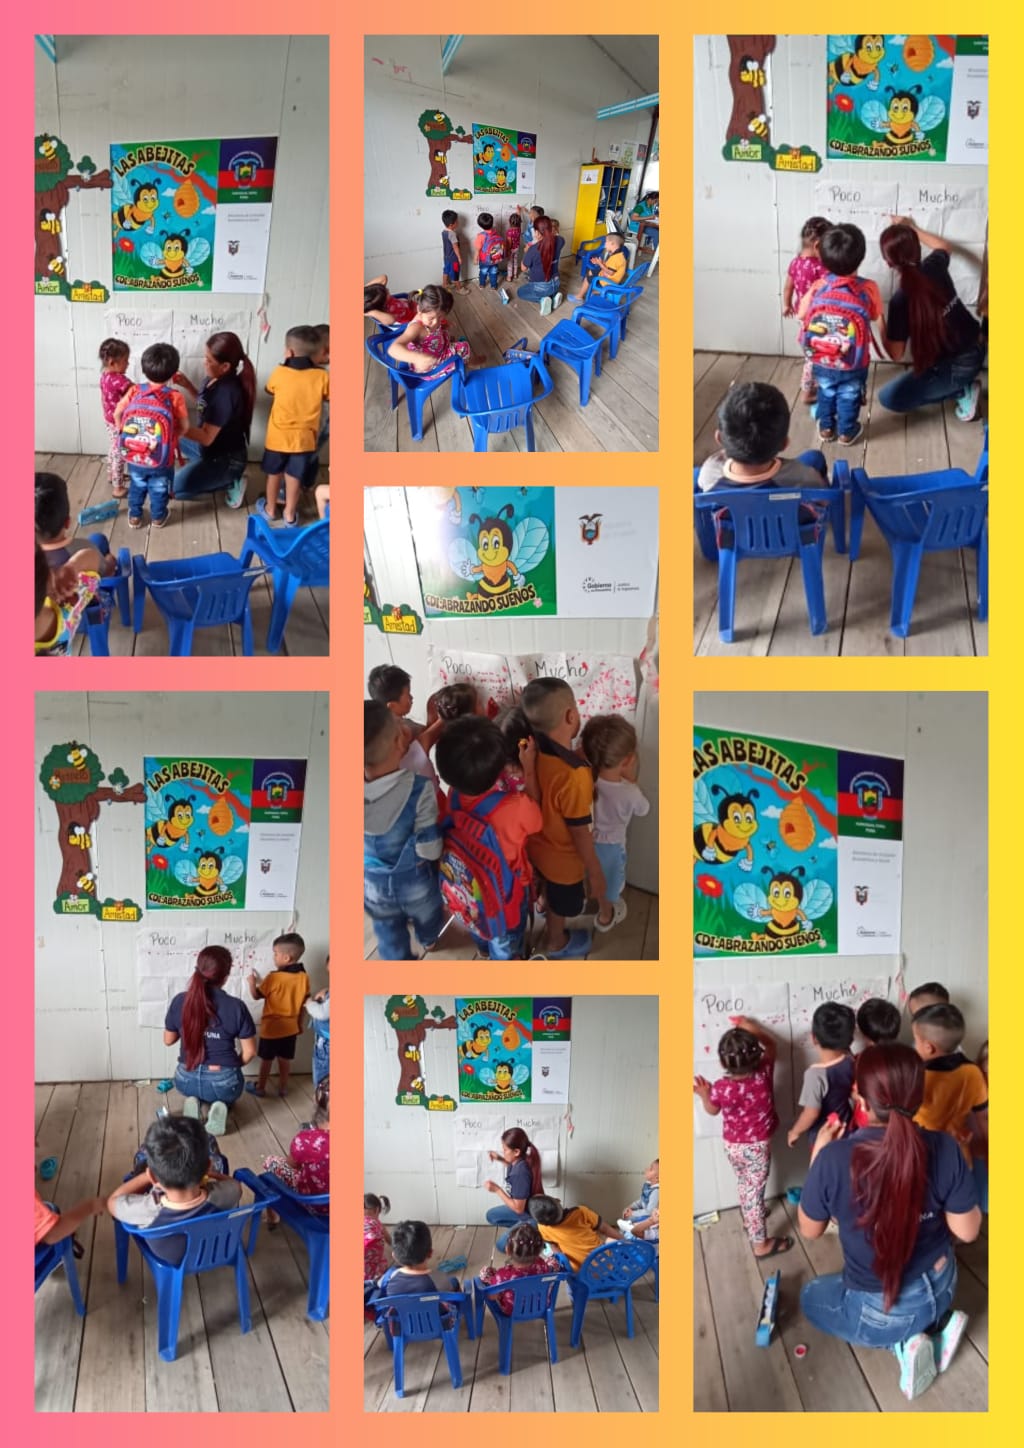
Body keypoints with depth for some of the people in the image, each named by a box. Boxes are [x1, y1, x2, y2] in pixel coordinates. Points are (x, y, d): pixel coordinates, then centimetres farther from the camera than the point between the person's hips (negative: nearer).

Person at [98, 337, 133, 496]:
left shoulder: (105, 376, 1)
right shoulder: (119, 380, -29)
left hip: (110, 420, 10)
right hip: (120, 424, -10)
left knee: (114, 449, 28)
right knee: (119, 455, 0)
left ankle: (111, 475, 47)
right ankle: (118, 488, 8)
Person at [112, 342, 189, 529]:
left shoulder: (134, 391, -7)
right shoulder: (175, 397, -15)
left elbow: (117, 414, 1)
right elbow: (184, 426, -9)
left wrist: (123, 431, 19)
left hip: (134, 456, 3)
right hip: (161, 459, -3)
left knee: (137, 486, 26)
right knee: (159, 489, 22)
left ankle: (134, 516, 39)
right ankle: (158, 517, 38)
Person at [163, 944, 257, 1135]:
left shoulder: (180, 1001, -9)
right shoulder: (236, 1006, -15)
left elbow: (168, 1040, 5)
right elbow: (249, 1051, -8)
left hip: (186, 1080, 2)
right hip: (222, 1082, -2)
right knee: (226, 1096, 35)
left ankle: (194, 1103, 6)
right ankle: (220, 1106, 1)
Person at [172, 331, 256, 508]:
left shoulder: (226, 393, -31)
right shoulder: (215, 380, -5)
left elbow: (207, 437, -29)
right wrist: (187, 385, 2)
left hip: (227, 459, -10)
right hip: (210, 448, 10)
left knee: (175, 489, -20)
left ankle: (230, 481, -4)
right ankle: (205, 472, 15)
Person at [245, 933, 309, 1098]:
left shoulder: (274, 977, -21)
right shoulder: (304, 977, -5)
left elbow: (256, 995, -9)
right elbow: (304, 1003, 4)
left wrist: (252, 981, 9)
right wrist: (300, 1025, 16)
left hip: (271, 1027, -4)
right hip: (290, 1027, 4)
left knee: (266, 1059, 12)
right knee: (285, 1059, 16)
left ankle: (260, 1087, 25)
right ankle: (283, 1087, 26)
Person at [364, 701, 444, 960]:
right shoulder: (418, 789, -34)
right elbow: (429, 850, -26)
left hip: (372, 881, 1)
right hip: (414, 880, -1)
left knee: (389, 932, 27)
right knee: (426, 917, 34)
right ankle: (429, 939, 64)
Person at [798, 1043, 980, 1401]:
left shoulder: (835, 1158, -29)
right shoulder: (944, 1148, -22)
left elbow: (809, 1230, -10)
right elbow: (967, 1231, -9)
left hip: (878, 1314, -4)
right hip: (939, 1289, 4)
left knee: (811, 1296, 29)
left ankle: (902, 1341, 7)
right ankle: (936, 1324, 11)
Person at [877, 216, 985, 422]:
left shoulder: (901, 299, -25)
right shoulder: (934, 266, -7)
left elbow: (896, 355, -17)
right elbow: (944, 246, 21)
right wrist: (912, 229, 28)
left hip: (957, 366, -8)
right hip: (977, 348, 8)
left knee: (889, 398, 0)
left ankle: (962, 390, 3)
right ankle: (962, 385, 21)